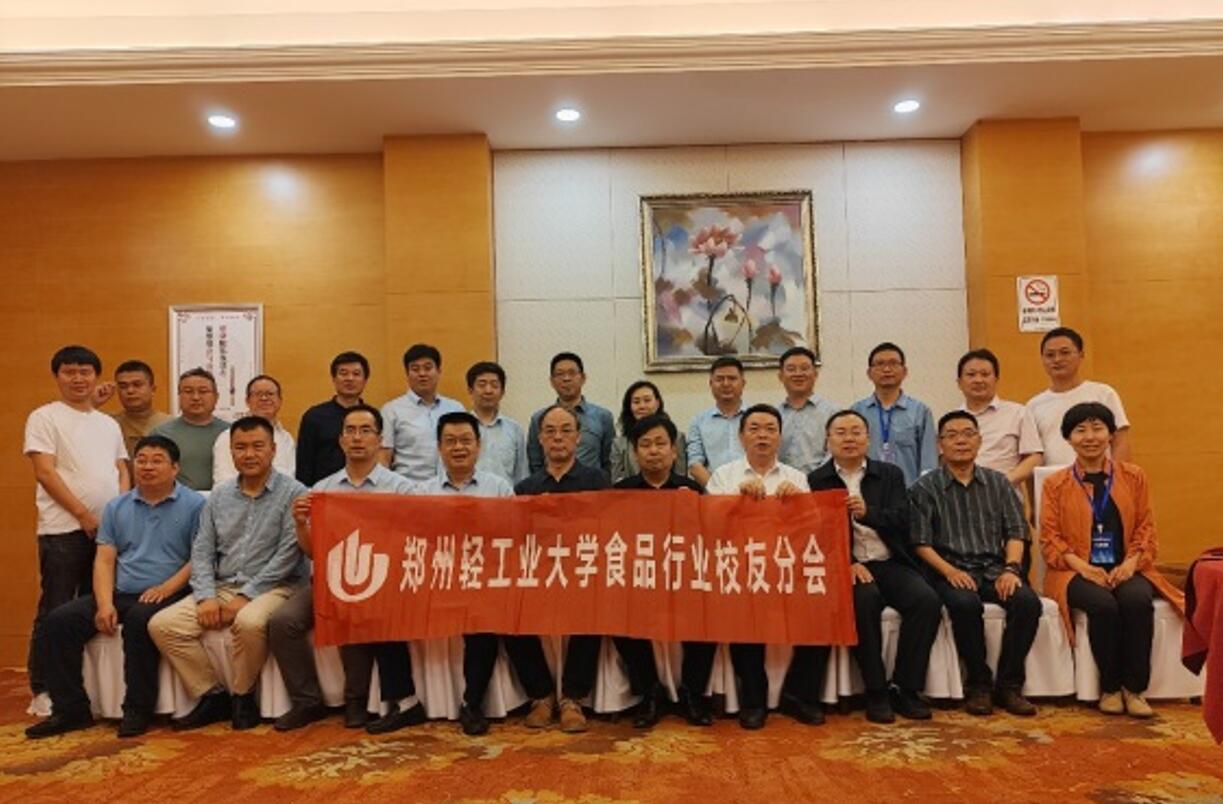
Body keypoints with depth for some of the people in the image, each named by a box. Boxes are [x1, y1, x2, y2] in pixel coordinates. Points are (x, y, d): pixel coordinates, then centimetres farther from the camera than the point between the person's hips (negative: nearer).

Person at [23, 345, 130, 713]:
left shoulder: (109, 424, 17)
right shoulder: (44, 418, 1)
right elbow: (45, 473, -8)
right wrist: (83, 515, -12)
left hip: (110, 528, 5)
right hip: (64, 530, -5)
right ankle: (44, 691, 8)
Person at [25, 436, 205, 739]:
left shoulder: (194, 505, -1)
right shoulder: (116, 508, 15)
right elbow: (104, 560, 8)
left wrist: (167, 588, -20)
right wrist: (104, 603, -7)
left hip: (167, 595, -6)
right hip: (121, 593, 6)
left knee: (140, 619, -35)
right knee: (59, 621, -12)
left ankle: (137, 709, -20)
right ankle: (71, 709, -3)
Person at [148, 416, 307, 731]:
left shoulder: (293, 493, -5)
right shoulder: (219, 496, 13)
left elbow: (288, 554, -12)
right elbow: (202, 550, 9)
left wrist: (246, 596, -17)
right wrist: (206, 596, -7)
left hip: (273, 587, -6)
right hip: (221, 587, 6)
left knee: (250, 622, -36)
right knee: (162, 624, -12)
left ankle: (242, 696, -8)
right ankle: (212, 695, 2)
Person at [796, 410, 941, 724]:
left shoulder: (890, 474, 14)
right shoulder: (816, 481, 8)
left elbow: (902, 520, -1)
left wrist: (868, 512, -22)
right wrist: (846, 563, -18)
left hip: (890, 563, 3)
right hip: (846, 566, -3)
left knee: (927, 600, -23)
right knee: (864, 600, -33)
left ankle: (905, 687, -10)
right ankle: (876, 691, -17)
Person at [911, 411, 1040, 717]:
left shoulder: (998, 483, 15)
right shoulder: (925, 488, 5)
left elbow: (1016, 532, 9)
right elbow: (920, 542, -2)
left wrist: (1011, 568, -9)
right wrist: (949, 571, -17)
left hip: (994, 568, 3)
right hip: (951, 571, -3)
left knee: (1028, 601, -26)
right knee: (965, 604, -34)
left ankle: (1008, 684, -10)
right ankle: (979, 685, -14)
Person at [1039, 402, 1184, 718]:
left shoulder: (1133, 476, 12)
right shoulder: (1055, 484, 7)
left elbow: (1146, 528, 8)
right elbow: (1050, 538, 1)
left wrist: (1130, 563, -10)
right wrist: (1083, 567, -16)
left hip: (1125, 569, 1)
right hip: (1077, 571, -1)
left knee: (1138, 601, -31)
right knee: (1102, 605, -32)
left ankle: (1134, 688, -16)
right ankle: (1109, 688, -13)